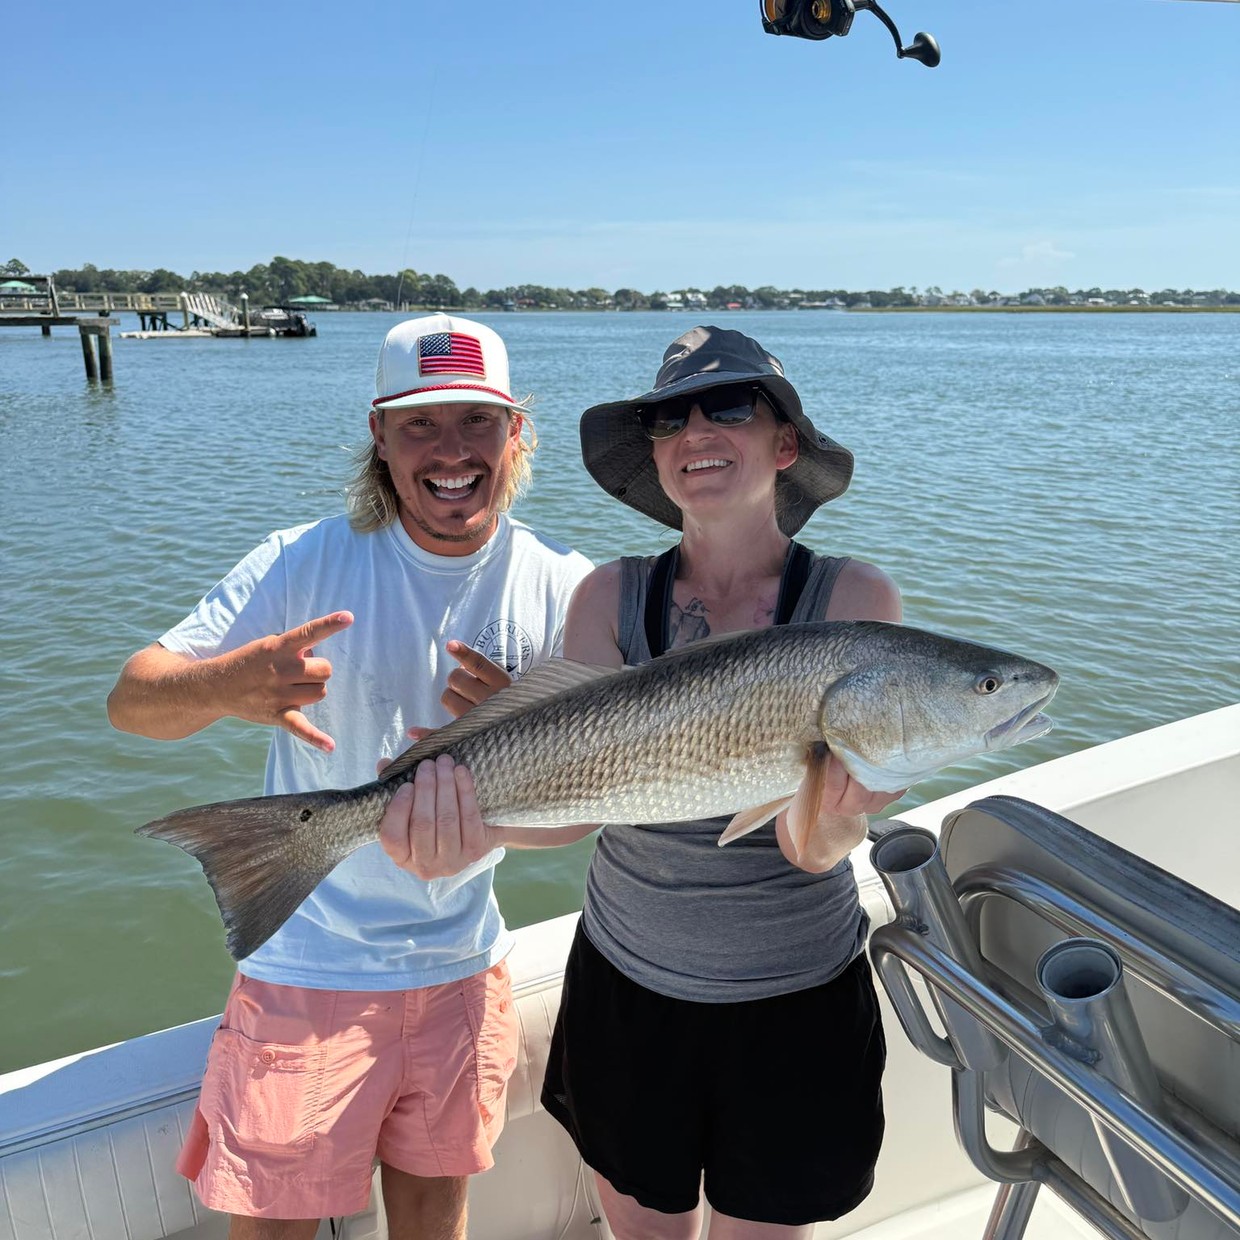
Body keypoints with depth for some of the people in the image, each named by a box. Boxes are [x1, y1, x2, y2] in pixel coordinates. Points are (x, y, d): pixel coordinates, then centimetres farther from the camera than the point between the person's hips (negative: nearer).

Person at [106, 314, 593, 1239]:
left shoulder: (563, 591, -7)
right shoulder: (306, 564, -13)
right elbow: (131, 701, -13)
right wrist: (227, 685, -36)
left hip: (462, 966, 3)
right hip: (308, 964, -2)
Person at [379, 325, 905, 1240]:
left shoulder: (852, 597, -12)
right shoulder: (612, 595, -6)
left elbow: (819, 847, -20)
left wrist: (826, 815, -42)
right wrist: (473, 808, -39)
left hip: (794, 1002, -1)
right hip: (626, 986, 2)